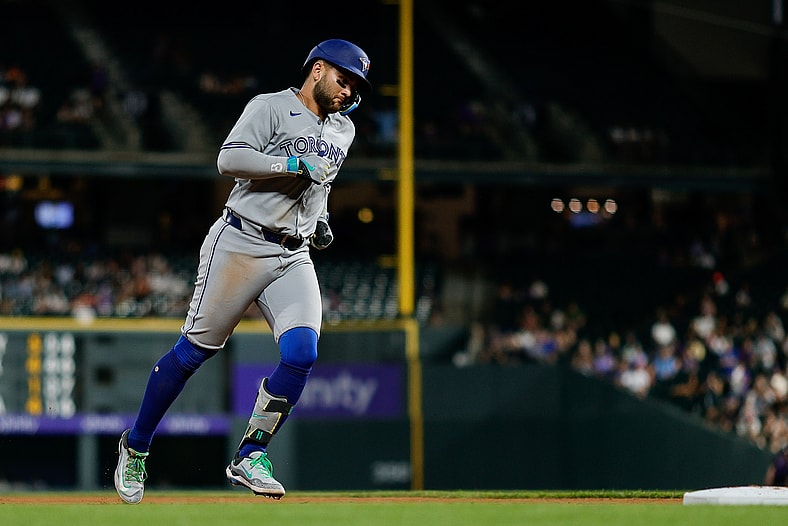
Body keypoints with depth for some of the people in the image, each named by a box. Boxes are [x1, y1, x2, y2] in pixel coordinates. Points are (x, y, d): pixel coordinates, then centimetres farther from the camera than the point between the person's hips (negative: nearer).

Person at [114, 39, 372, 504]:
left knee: (302, 353, -15)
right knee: (195, 350, -2)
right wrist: (295, 165, -23)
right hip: (241, 246, -6)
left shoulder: (344, 130, 18)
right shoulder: (270, 108, -5)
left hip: (294, 257, 6)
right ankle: (136, 448, 13)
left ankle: (251, 457, -3)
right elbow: (230, 159, -19)